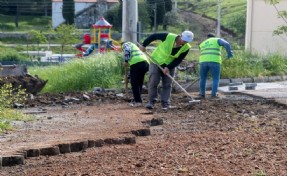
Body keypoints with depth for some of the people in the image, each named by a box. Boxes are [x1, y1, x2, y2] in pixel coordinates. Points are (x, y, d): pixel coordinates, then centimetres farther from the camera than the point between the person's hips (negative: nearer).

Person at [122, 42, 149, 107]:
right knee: (139, 83, 17)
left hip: (136, 63, -8)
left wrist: (126, 61, -2)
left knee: (134, 83, -1)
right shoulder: (134, 46, 39)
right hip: (146, 63, 8)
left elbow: (127, 50, -9)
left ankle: (138, 101, -2)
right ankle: (136, 100, 25)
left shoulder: (125, 44, 17)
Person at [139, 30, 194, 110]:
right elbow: (153, 36, -15)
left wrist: (168, 67, -23)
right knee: (153, 82, -7)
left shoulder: (186, 48, -17)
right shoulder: (168, 37, -26)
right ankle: (151, 101, 2)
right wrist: (144, 45, -13)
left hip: (170, 65, 2)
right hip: (156, 61, -2)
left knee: (167, 85, 1)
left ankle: (165, 104, 5)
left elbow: (178, 60, -12)